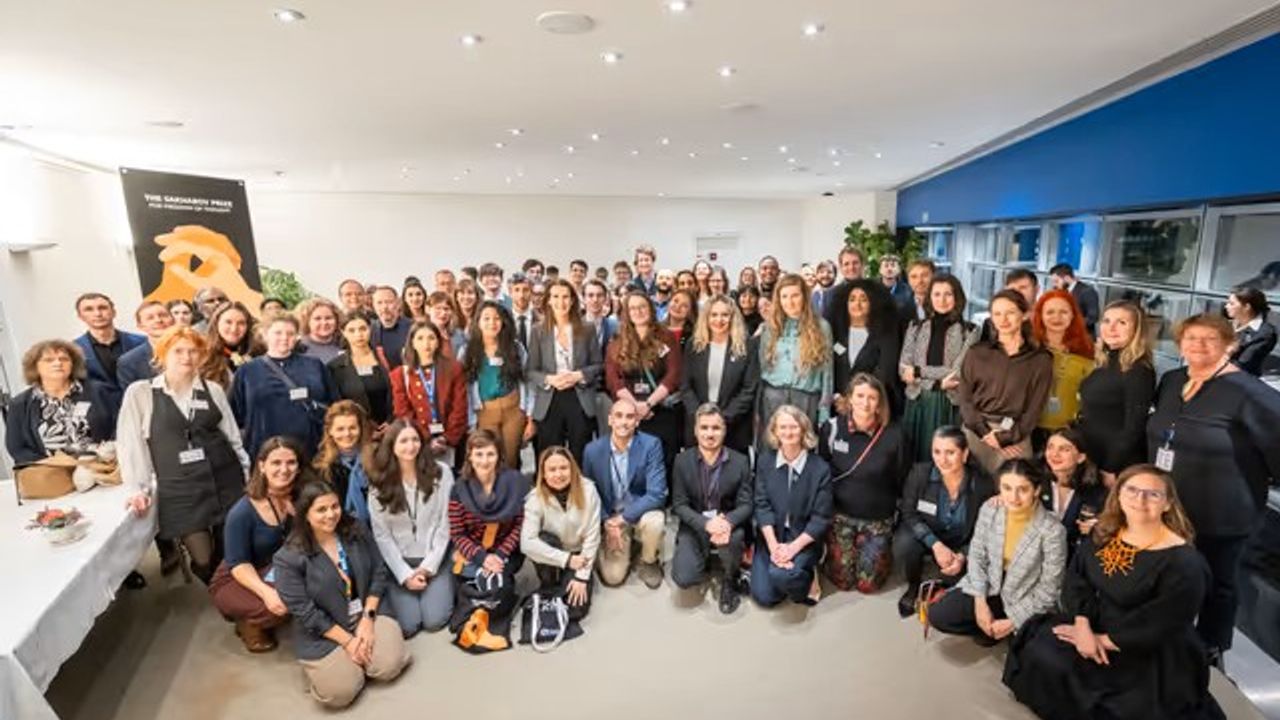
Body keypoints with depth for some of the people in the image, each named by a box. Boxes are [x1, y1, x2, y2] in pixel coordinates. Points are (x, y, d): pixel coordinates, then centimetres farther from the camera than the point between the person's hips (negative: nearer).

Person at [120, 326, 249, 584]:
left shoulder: (213, 390, 7)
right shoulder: (139, 393, -1)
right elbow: (129, 443, 0)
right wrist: (137, 488, -5)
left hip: (225, 480, 2)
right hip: (179, 489, -2)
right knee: (203, 559, -3)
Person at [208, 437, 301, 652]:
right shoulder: (242, 512, -22)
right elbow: (238, 564, -22)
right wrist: (266, 592, -36)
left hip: (281, 574, 5)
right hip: (235, 581, -5)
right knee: (276, 607, -32)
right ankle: (249, 623, 1)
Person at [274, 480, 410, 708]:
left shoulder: (357, 531, -3)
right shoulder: (289, 557, -15)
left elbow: (379, 574, 2)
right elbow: (304, 611, -14)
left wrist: (367, 618, -11)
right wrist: (347, 640, -15)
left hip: (368, 613, 3)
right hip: (324, 632, -2)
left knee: (389, 666, -17)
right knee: (339, 692, -18)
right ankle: (316, 664, 14)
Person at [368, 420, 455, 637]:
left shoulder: (441, 473, -8)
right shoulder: (380, 485, -5)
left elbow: (445, 523, -6)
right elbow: (382, 535, -5)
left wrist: (428, 566, -9)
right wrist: (405, 575, -11)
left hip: (434, 558, -1)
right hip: (399, 562, 1)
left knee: (434, 620, -11)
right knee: (408, 625, -8)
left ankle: (444, 587, 21)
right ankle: (394, 592, 24)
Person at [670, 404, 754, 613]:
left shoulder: (740, 461, -6)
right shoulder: (683, 461, -5)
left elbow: (746, 504, -8)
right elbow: (679, 504, -7)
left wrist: (728, 522, -31)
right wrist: (706, 523, -26)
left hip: (729, 524, 0)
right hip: (694, 527, 1)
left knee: (733, 538, -36)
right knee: (684, 578, -19)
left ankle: (730, 581, -1)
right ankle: (706, 559, 19)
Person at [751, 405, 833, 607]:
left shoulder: (820, 468, -11)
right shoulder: (765, 461, -3)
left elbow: (821, 518, -9)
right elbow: (762, 505, -5)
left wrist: (793, 547, -20)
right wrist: (774, 545, -17)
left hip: (803, 538, -3)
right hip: (771, 536, 3)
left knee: (780, 575, -30)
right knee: (764, 596, -8)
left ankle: (806, 579, 4)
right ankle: (792, 576, 23)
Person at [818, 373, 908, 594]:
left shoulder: (893, 435, -15)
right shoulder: (831, 428, -13)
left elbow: (902, 480, -3)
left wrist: (894, 509, -1)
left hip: (878, 518, 0)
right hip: (841, 513, 0)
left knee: (867, 584, 5)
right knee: (842, 581, 3)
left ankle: (883, 551, 33)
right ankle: (832, 552, 33)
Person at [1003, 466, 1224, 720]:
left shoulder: (1184, 562, -19)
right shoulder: (1104, 534, 0)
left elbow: (1161, 625, -21)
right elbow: (1076, 578, -4)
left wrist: (1105, 640, -17)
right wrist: (1084, 626, -18)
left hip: (1154, 655, -5)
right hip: (1097, 627, 5)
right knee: (1042, 653, -11)